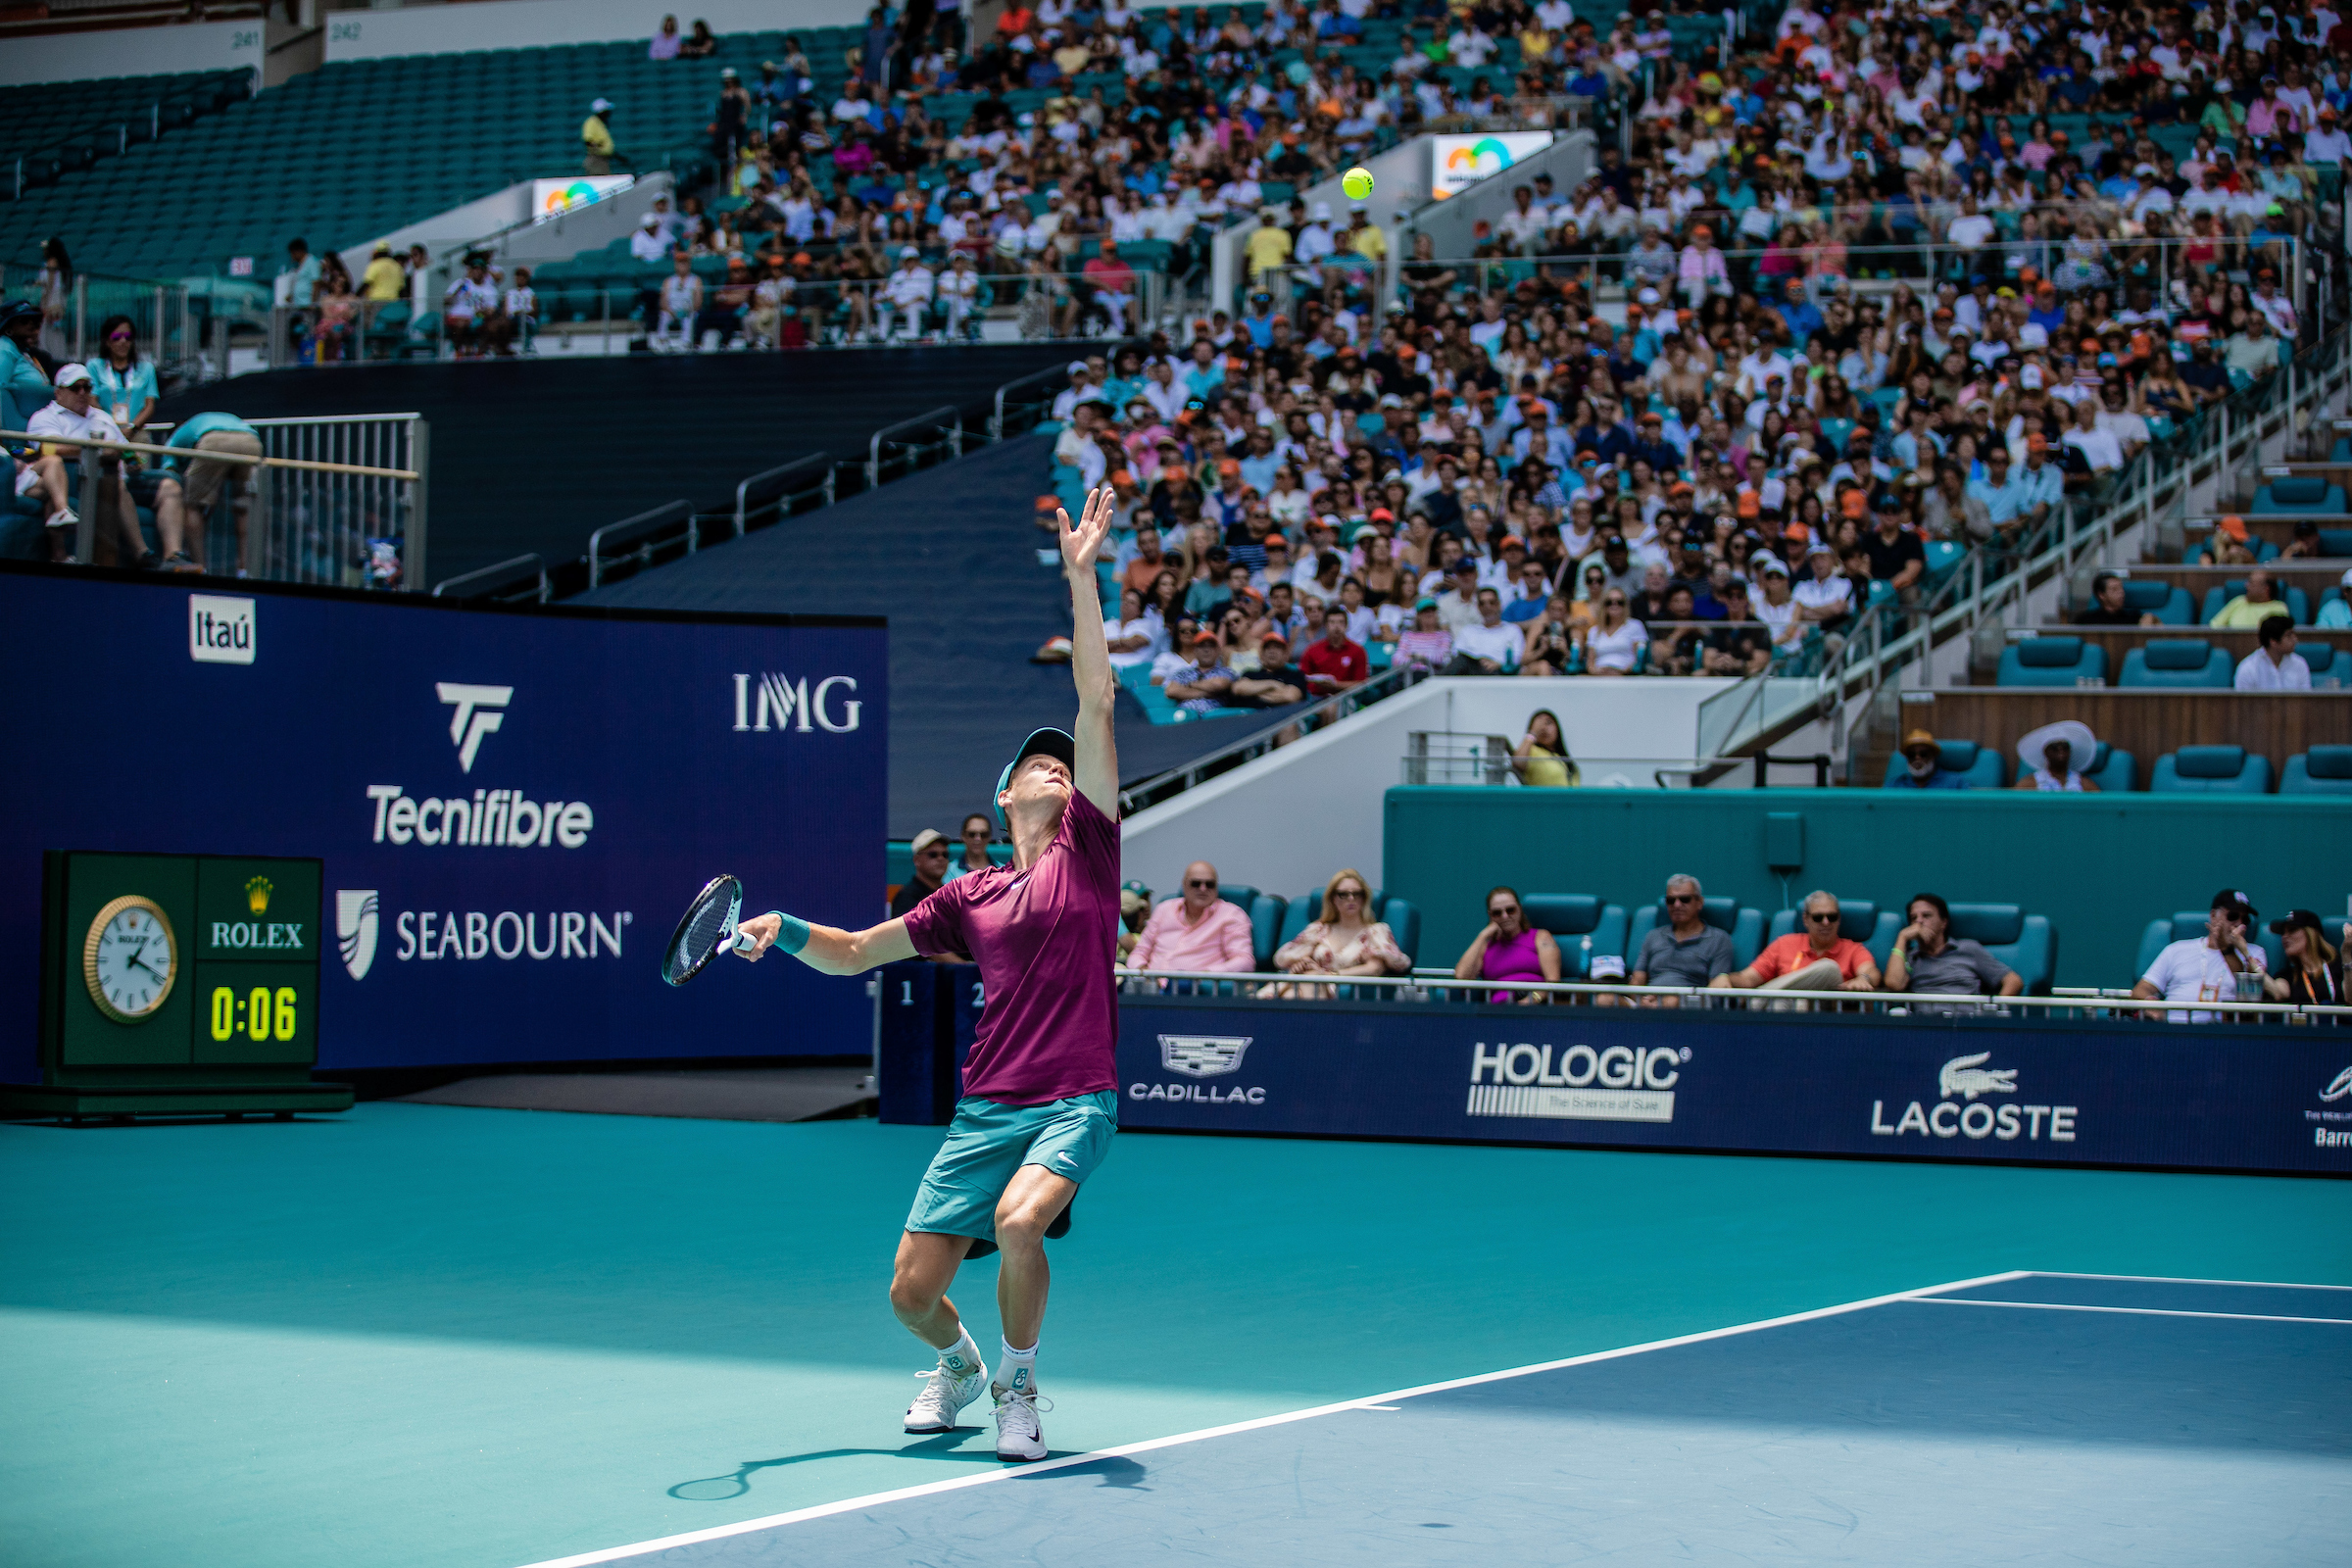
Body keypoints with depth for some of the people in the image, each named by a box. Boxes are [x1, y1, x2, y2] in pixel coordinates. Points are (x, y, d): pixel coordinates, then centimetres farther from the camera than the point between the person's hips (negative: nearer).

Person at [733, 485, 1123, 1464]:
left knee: (1020, 1220, -33)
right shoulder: (968, 898, 14)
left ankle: (1018, 1385, -7)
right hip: (985, 1108, 4)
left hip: (1073, 1102, -4)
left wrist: (1080, 580, -7)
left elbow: (1096, 703, -2)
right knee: (913, 1292, -1)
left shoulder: (1086, 848, 6)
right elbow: (855, 952, 24)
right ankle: (958, 1367, 35)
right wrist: (785, 929, 5)